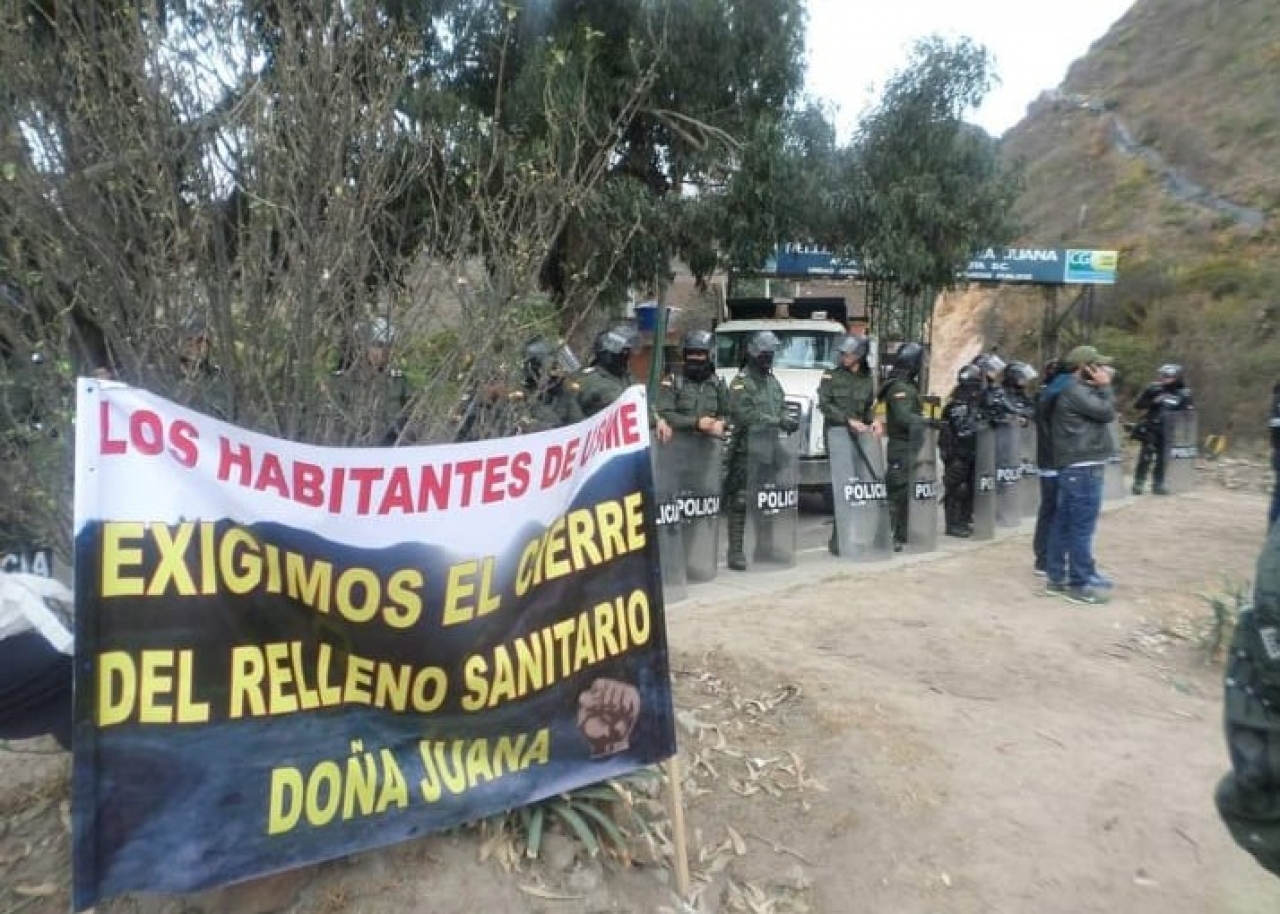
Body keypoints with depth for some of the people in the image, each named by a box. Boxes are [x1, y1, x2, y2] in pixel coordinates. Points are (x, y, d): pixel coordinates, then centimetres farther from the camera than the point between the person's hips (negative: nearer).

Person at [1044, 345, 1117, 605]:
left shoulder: (1076, 389, 18)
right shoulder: (1074, 390, -14)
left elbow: (1100, 412, 19)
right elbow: (1106, 413, -14)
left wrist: (1099, 388, 9)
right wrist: (1104, 387, -4)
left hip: (1073, 466, 11)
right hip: (1083, 468, -11)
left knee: (1064, 524, 11)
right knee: (1082, 528, -5)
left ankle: (1057, 577, 17)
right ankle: (1080, 584, 0)